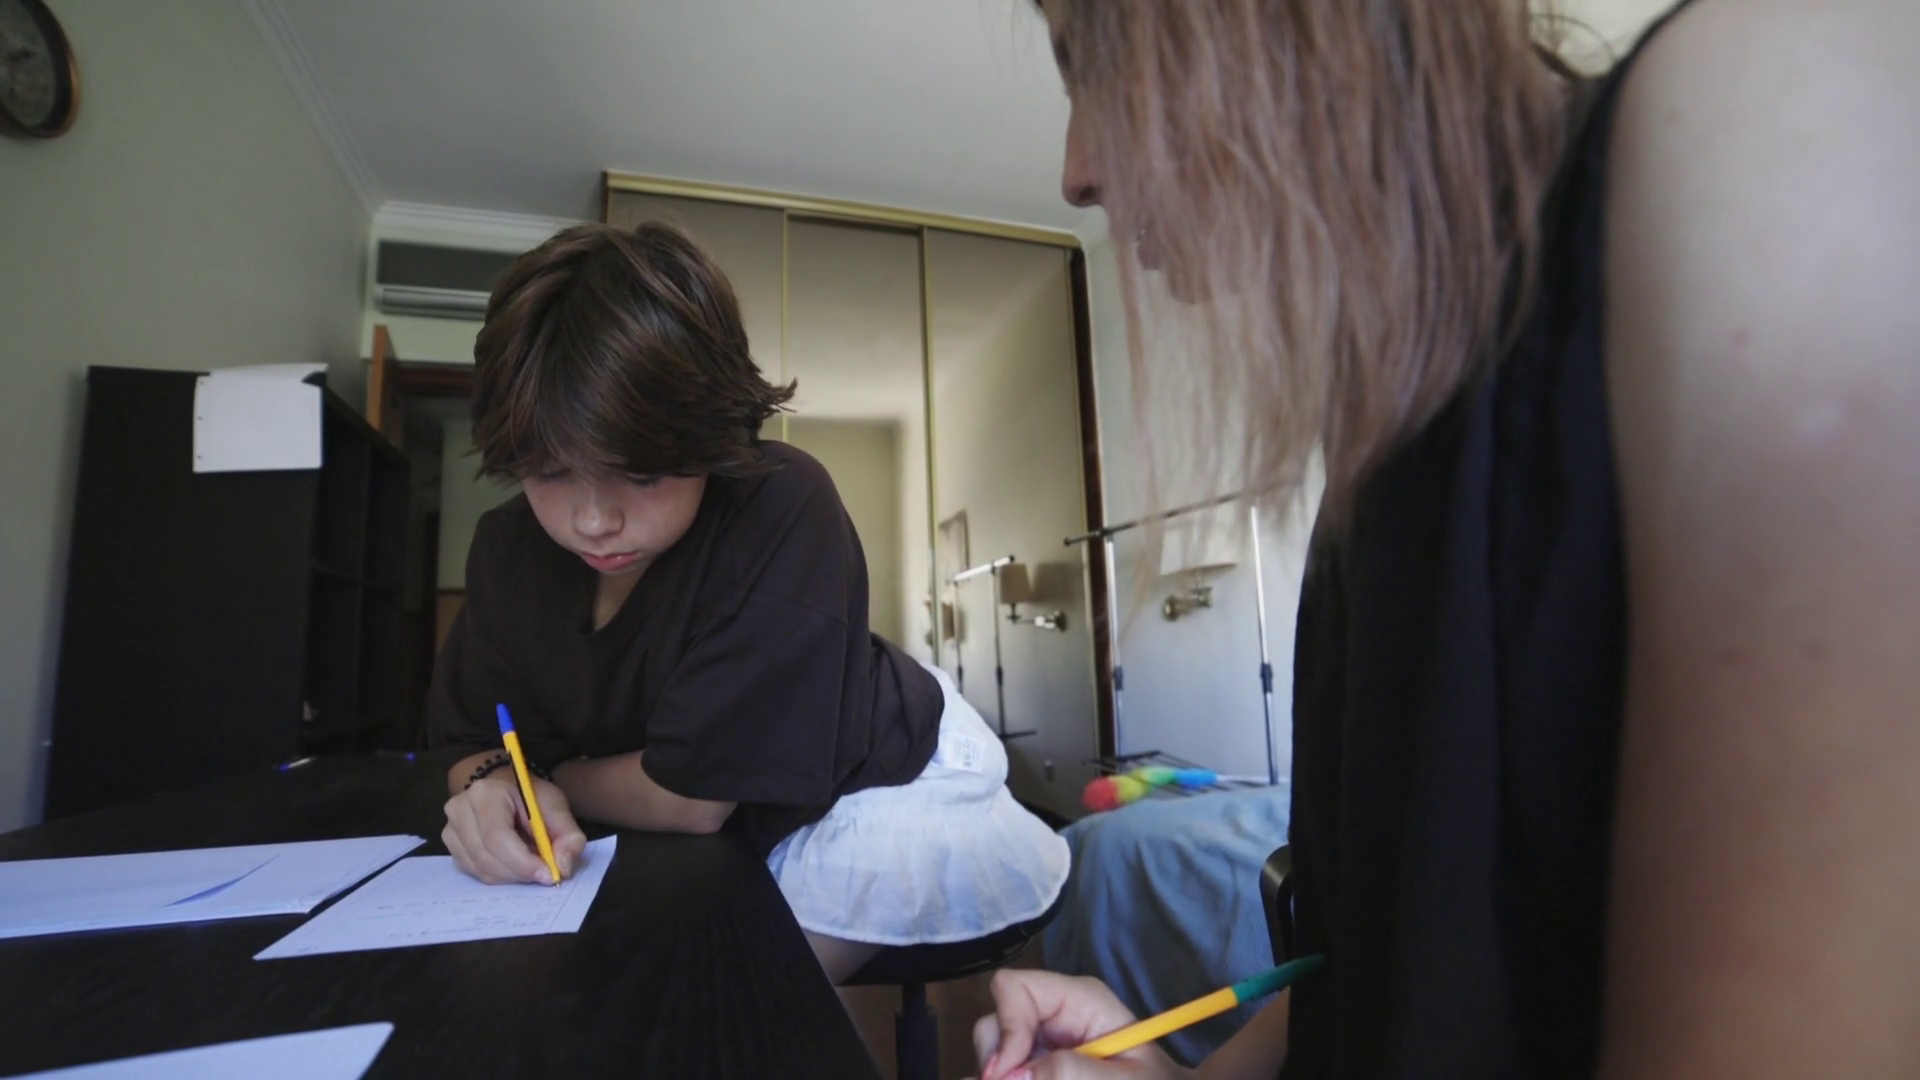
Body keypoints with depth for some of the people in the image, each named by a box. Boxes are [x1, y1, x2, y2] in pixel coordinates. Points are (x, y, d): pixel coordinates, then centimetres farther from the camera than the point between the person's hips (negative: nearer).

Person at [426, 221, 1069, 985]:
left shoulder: (782, 510, -34)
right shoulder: (508, 547, -12)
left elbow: (690, 794, -28)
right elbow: (473, 739, -3)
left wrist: (553, 776, -10)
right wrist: (490, 784, -26)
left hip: (882, 779, -5)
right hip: (740, 835, 6)